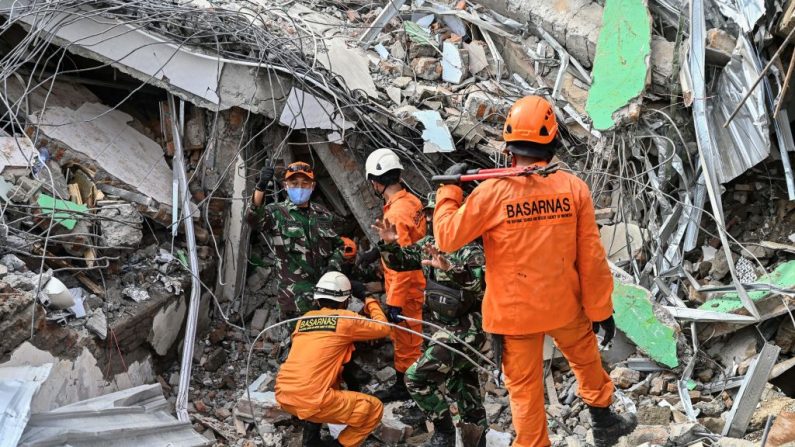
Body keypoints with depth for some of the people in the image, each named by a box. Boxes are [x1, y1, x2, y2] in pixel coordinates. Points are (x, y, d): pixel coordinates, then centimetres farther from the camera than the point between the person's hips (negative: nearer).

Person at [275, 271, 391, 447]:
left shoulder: (304, 318, 18)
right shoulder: (345, 318, 2)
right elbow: (383, 329, 14)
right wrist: (372, 304, 31)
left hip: (282, 396, 7)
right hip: (310, 401, -7)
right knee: (375, 408, 7)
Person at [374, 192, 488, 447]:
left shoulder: (468, 247, -19)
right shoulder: (429, 243, 6)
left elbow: (485, 284, -35)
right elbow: (400, 261, 17)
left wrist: (450, 268, -49)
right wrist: (389, 244, -4)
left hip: (467, 330, -9)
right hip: (449, 328, 9)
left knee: (416, 377, -12)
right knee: (462, 384, 19)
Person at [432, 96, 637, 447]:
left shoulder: (493, 191, -16)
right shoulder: (573, 188, -9)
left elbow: (448, 237, -11)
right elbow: (591, 257, -5)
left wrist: (448, 188, 3)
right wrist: (601, 309, 5)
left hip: (514, 310, -2)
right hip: (565, 305, 2)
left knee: (524, 386, 11)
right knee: (587, 360, 28)